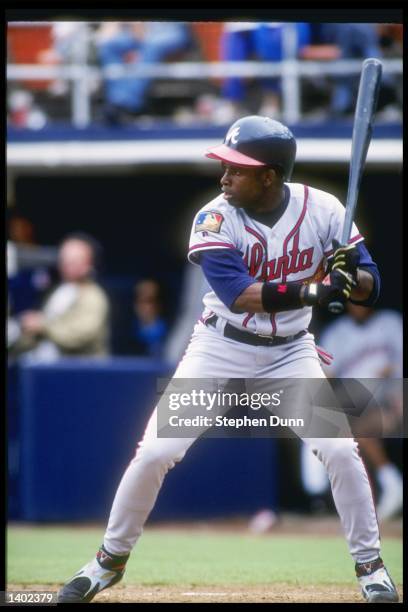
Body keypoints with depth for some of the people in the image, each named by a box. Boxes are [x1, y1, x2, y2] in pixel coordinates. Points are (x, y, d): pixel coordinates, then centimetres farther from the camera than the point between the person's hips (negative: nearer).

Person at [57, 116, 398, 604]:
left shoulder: (323, 210, -15)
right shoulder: (214, 219, -21)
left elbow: (370, 287, -11)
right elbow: (239, 294, -34)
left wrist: (351, 276, -36)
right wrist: (313, 289, -47)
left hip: (290, 352, 1)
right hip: (220, 348, -1)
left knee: (340, 450, -12)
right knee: (155, 452, -8)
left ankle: (369, 565, 7)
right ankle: (110, 560, 12)